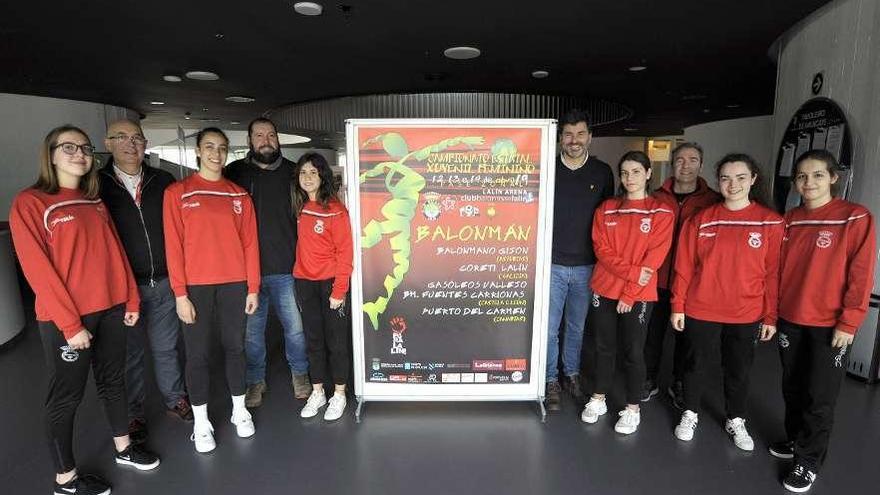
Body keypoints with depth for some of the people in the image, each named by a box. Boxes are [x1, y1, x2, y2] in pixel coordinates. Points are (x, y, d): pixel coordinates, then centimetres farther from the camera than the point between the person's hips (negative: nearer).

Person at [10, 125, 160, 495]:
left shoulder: (95, 201, 11)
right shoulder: (30, 202, -8)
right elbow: (38, 269, -13)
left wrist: (130, 299, 6)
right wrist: (70, 323, -16)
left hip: (110, 310, 6)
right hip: (65, 319, -6)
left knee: (113, 381, 17)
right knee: (66, 395, 8)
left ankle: (123, 448, 35)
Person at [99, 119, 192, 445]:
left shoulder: (163, 182, 4)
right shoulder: (97, 184, -3)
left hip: (163, 283, 2)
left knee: (166, 348, 16)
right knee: (129, 354, 12)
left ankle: (175, 399, 33)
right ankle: (132, 414, 29)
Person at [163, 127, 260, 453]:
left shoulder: (239, 195, 6)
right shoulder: (178, 192, -1)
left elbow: (249, 243, 5)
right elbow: (174, 245, -5)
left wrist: (253, 288, 3)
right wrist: (180, 293, -9)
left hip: (234, 284, 2)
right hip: (196, 286, -2)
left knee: (235, 347, 12)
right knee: (198, 354, 7)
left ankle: (239, 410, 29)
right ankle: (201, 421, 23)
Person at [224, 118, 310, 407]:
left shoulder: (293, 172, 4)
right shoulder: (235, 173, 2)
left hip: (286, 267, 0)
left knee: (295, 326, 9)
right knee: (252, 329, 12)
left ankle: (300, 373, 31)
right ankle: (255, 380, 31)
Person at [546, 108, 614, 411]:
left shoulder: (603, 173, 4)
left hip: (586, 266, 2)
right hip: (552, 264, -2)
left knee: (578, 326, 15)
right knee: (549, 327, 3)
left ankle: (572, 374, 34)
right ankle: (551, 381, 20)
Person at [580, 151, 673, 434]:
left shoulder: (661, 212, -3)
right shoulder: (606, 209, 5)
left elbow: (654, 258, -8)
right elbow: (602, 250, -3)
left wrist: (630, 294, -12)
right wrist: (633, 272, -16)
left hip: (639, 295, -2)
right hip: (604, 289, 3)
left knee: (633, 350, 6)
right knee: (602, 346, 12)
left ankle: (632, 409, 24)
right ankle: (598, 400, 29)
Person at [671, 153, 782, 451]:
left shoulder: (771, 222, -4)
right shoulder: (701, 220, -3)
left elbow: (773, 273, -2)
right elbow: (684, 267, -2)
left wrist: (770, 316, -2)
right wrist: (678, 306, -3)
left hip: (746, 314, 0)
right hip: (700, 311, 0)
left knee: (738, 370, 16)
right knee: (695, 364, 14)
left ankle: (736, 420, 37)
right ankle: (690, 414, 34)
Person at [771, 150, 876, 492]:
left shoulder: (856, 217, -9)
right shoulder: (790, 220, 5)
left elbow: (861, 275, -11)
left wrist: (848, 323, -14)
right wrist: (774, 311, 6)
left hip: (830, 325, -4)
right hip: (790, 320, 5)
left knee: (819, 397, 5)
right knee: (792, 388, 16)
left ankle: (809, 461, 21)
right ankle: (795, 440, 35)